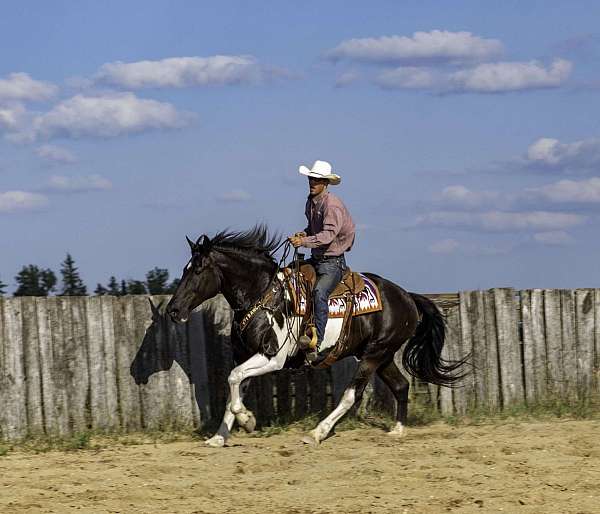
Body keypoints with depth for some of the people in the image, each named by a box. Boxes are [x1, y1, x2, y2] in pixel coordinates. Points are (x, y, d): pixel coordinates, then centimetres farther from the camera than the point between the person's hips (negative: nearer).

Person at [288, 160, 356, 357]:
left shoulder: (332, 205, -17)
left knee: (319, 292, -30)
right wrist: (303, 233, 3)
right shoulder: (311, 202, 10)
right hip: (315, 259, 10)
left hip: (333, 261, -10)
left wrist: (304, 241, -38)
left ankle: (316, 343, -36)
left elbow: (328, 234, -29)